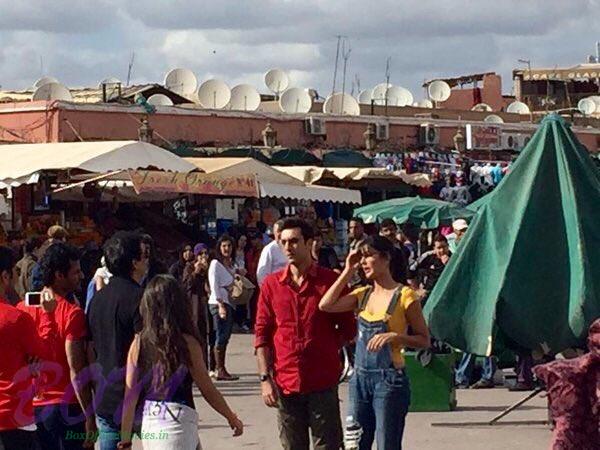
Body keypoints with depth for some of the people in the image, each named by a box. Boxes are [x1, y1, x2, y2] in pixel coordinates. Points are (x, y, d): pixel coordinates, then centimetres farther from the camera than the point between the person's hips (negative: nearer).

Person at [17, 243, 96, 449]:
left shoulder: (23, 308, 3)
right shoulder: (72, 313, -14)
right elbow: (76, 371, -17)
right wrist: (90, 417, -13)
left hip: (31, 407, 5)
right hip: (66, 407, -5)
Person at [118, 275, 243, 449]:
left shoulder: (138, 344, 1)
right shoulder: (186, 343, -10)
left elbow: (130, 396, 0)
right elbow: (208, 390, -4)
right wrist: (232, 418, 11)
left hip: (148, 423, 6)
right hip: (178, 421, -5)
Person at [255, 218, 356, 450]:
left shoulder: (330, 280, -2)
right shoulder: (271, 284, 5)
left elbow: (348, 328, 6)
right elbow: (262, 334, 4)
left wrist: (324, 349, -1)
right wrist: (265, 378, -3)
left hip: (323, 384, -2)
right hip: (286, 384, 2)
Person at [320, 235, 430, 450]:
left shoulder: (404, 296, -6)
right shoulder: (363, 294, 11)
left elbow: (424, 340, -4)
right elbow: (326, 305, -3)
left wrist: (395, 336, -20)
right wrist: (348, 271, 1)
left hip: (390, 379, -6)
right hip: (360, 378, 6)